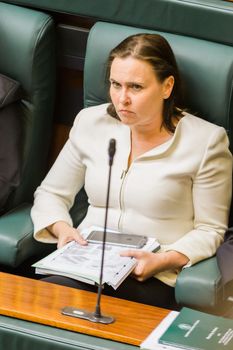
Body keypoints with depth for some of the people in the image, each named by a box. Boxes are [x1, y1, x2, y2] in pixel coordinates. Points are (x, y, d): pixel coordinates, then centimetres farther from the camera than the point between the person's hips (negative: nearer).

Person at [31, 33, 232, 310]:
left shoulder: (206, 141, -3)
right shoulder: (91, 122, 9)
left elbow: (209, 230, 1)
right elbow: (50, 194, 19)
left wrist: (162, 260, -16)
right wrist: (61, 228, -3)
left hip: (154, 281, -4)